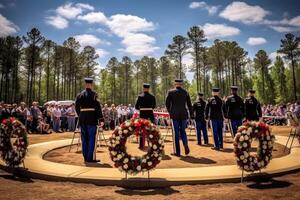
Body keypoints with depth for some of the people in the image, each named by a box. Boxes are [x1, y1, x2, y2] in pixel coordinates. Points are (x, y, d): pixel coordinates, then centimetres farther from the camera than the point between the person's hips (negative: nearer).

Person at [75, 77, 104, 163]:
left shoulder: (80, 95, 9)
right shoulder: (93, 94, -8)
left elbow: (76, 107, 13)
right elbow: (98, 107, -13)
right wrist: (101, 119, -13)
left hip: (82, 118, 6)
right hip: (92, 118, -5)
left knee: (84, 139, 12)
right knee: (91, 138, 0)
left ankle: (85, 157, 19)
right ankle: (90, 158, 1)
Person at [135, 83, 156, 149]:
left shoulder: (140, 96, -7)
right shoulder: (152, 97, -2)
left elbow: (136, 107, -4)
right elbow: (154, 106, 9)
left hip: (142, 115, -1)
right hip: (150, 115, 1)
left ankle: (141, 145, 15)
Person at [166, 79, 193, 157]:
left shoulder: (170, 92, -1)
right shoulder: (186, 92, 5)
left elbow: (167, 103, 1)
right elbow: (189, 105, 7)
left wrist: (170, 111, 18)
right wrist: (191, 115, 16)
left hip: (174, 115, -2)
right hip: (184, 114, 2)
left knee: (176, 133, 4)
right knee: (183, 131, 17)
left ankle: (178, 152, 7)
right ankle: (186, 146, -6)